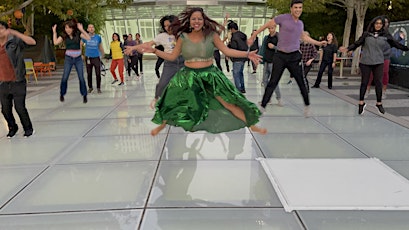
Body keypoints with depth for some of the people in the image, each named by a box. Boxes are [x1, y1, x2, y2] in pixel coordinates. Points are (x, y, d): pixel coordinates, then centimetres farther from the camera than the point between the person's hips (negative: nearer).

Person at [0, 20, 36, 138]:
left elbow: (32, 42, -24)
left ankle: (28, 129, 20)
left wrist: (14, 32, -28)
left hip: (17, 83, -4)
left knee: (20, 108, 0)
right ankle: (12, 128, 33)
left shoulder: (15, 41, -7)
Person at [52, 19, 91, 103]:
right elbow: (55, 42, -9)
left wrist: (82, 30, -22)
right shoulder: (64, 36, 0)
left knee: (81, 78, 0)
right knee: (65, 77, -2)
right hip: (68, 59, 1)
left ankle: (84, 95, 11)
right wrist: (54, 32, -8)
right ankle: (62, 94, 16)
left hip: (78, 59, -1)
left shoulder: (78, 34, -4)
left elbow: (88, 38, -15)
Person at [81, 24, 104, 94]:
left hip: (96, 57, 0)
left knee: (98, 74, -4)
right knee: (89, 74, 8)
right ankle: (90, 87, 22)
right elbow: (80, 45, 11)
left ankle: (98, 88, 10)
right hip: (88, 58, 0)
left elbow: (100, 47, 13)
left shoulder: (98, 37, 1)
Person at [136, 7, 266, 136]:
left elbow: (227, 51, -4)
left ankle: (251, 124, 13)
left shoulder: (211, 35, -6)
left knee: (229, 103, -4)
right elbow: (172, 56, 5)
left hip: (210, 75, -1)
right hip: (188, 76, 1)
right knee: (171, 103, 7)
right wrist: (154, 51, -4)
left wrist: (247, 54, -13)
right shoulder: (183, 37, -2)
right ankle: (162, 124, 36)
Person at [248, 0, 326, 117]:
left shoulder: (300, 23, 13)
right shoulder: (283, 18, -5)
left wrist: (318, 43, 34)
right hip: (280, 56, -4)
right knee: (272, 83, -5)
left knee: (301, 83, 5)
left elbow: (304, 36, 33)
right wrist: (252, 37, 3)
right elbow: (266, 25, 2)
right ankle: (262, 107, 2)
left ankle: (307, 106, 23)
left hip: (294, 57, 4)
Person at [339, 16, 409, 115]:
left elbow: (396, 44, 9)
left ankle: (379, 103, 16)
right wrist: (348, 49, -14)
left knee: (378, 83, 2)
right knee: (364, 82, 4)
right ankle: (361, 103, 17)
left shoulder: (386, 35, 5)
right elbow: (357, 43, -2)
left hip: (378, 63, 1)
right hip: (365, 62, -1)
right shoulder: (366, 34, 1)